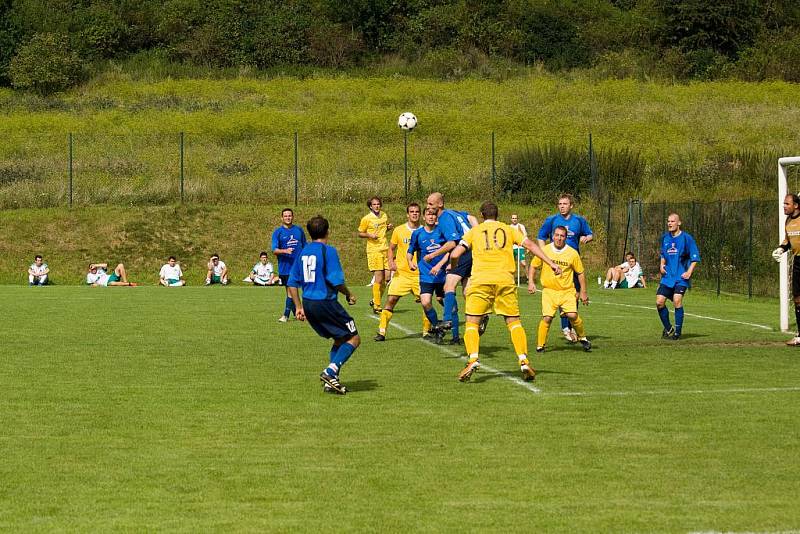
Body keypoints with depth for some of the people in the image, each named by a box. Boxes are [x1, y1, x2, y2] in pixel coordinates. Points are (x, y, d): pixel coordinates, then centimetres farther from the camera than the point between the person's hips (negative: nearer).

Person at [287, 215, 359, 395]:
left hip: (308, 304, 8)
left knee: (339, 339, 20)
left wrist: (299, 307, 17)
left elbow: (292, 283, 13)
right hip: (325, 302, -7)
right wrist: (349, 295, 2)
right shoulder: (328, 251, -10)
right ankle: (330, 372, -14)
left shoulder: (303, 252, 11)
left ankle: (331, 380, 11)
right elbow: (336, 281, -16)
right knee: (353, 338, 2)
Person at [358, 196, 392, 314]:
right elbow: (360, 234, 3)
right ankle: (376, 306, -1)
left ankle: (375, 300, 22)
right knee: (378, 279, -9)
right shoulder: (366, 219, -5)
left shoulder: (384, 215, 11)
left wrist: (389, 227, 4)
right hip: (374, 250, -5)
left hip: (385, 249, 6)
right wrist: (370, 235, -15)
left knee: (386, 278, 3)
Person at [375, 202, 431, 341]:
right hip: (401, 273, -1)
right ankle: (381, 332, -3)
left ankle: (426, 331, 12)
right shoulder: (399, 231, 2)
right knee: (391, 300, -9)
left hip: (420, 274, 1)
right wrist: (391, 262, -4)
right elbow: (391, 248, 12)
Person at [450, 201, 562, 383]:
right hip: (505, 279, 1)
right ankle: (523, 361, -6)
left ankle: (473, 359, -17)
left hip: (480, 280, -1)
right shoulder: (508, 229, 17)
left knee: (472, 323, 4)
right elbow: (531, 245, 8)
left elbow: (455, 254, 5)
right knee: (514, 322, 9)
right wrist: (551, 263, 7)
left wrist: (452, 266, 27)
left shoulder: (474, 231, 14)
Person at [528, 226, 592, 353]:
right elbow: (533, 266, 10)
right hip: (549, 290, 0)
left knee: (572, 315, -16)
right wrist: (531, 282, -3)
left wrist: (583, 292, 6)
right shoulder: (544, 251, -2)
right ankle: (540, 345, 1)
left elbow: (580, 273, 7)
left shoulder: (573, 253, -3)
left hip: (567, 291, 0)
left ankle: (582, 338, 11)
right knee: (547, 318, -14)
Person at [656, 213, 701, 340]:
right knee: (659, 302, -4)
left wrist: (689, 272, -14)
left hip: (681, 277, -5)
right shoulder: (665, 238, 11)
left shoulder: (686, 238, -5)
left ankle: (678, 332, -7)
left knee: (677, 300, -19)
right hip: (667, 276, 5)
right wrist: (662, 265, 8)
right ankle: (668, 329, 16)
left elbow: (695, 257, -4)